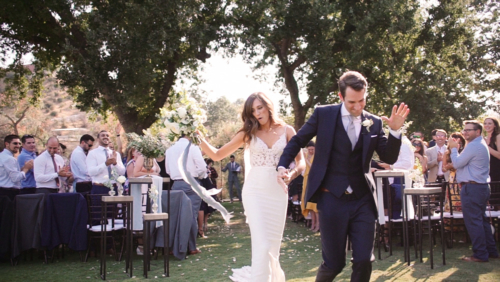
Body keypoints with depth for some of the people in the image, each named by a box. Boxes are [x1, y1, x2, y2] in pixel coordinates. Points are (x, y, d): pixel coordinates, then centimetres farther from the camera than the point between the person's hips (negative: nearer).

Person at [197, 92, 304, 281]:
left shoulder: (287, 131, 3)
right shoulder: (248, 133, 2)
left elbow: (301, 162, 0)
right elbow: (217, 155, 2)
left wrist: (292, 174, -21)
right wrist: (199, 138, -14)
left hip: (278, 192, 2)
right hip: (255, 192, -1)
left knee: (274, 245, 9)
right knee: (262, 245, -13)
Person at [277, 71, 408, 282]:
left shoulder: (374, 122, 4)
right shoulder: (324, 114, -2)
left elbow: (389, 158, 2)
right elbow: (297, 140, 8)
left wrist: (395, 131, -13)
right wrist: (282, 166, -4)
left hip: (363, 200, 2)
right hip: (332, 199, -2)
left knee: (363, 261, 2)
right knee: (334, 263, 6)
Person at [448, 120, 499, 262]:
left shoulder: (473, 146, -16)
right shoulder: (482, 144, 19)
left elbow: (457, 163, -13)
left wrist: (453, 148, 0)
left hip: (472, 188, -11)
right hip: (482, 186, 11)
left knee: (473, 221, -5)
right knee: (482, 220, 16)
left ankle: (480, 254, -1)